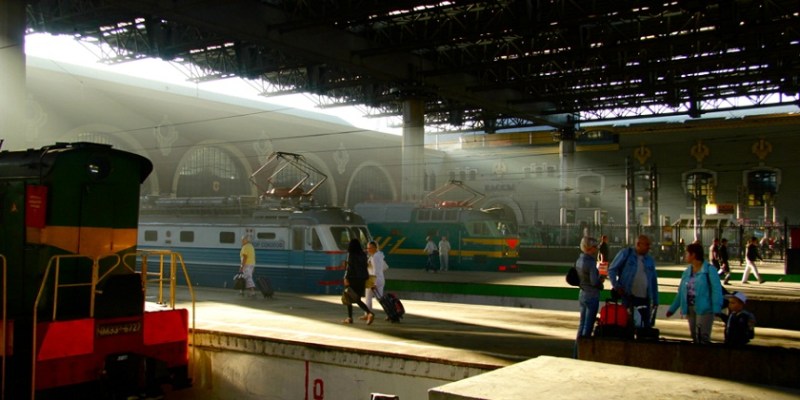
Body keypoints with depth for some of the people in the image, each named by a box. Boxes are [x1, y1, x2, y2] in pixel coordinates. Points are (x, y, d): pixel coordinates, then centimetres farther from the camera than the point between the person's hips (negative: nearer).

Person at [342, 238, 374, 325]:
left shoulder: (351, 254, -10)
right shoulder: (363, 254, 7)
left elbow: (349, 267, -17)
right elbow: (365, 267, 9)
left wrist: (346, 278, -15)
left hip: (352, 279, -6)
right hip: (362, 279, 6)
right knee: (357, 299, 9)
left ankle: (350, 318, 9)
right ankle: (369, 313, -11)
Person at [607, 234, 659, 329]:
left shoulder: (650, 260, 13)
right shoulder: (626, 254, 0)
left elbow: (654, 281, 17)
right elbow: (612, 270, 1)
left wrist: (655, 300, 13)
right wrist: (616, 285, -11)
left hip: (644, 299, 4)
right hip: (628, 296, -4)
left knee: (646, 326, 4)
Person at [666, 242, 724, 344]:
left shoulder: (709, 270, -8)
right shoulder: (687, 272, 11)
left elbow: (716, 290, -12)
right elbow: (681, 292, 16)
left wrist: (717, 309, -21)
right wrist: (672, 309, 16)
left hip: (704, 309, -7)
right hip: (690, 309, 7)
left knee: (703, 337, -11)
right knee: (694, 337, 11)